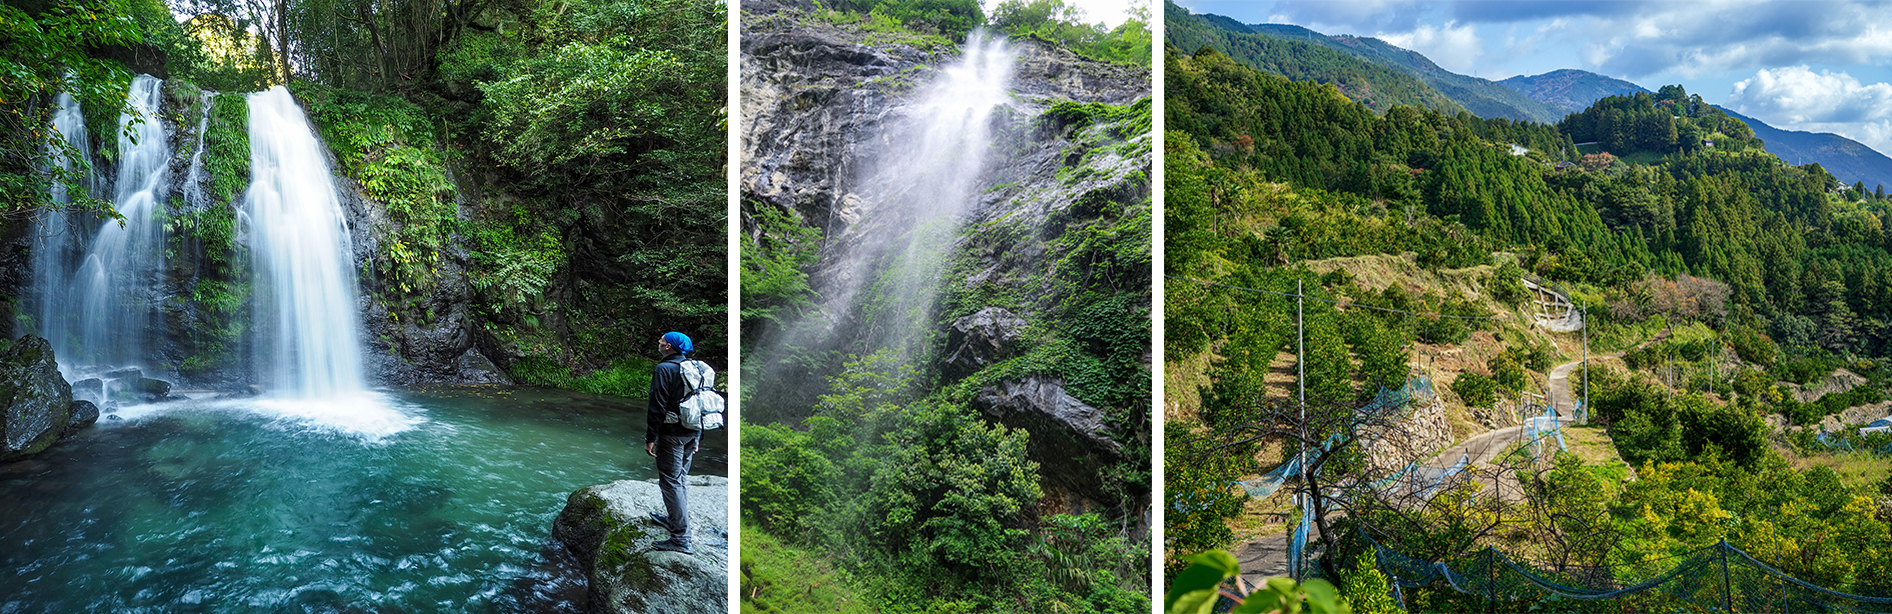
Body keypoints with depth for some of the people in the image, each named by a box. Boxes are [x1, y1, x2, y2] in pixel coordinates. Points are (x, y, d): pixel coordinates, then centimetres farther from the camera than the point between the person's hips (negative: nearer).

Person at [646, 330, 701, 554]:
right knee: (680, 479, 22)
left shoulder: (664, 369, -14)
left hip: (671, 433, -8)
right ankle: (672, 518, 38)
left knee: (670, 482, -6)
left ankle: (681, 539, -9)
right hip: (691, 434, 8)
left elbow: (657, 407, -17)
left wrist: (650, 438, -12)